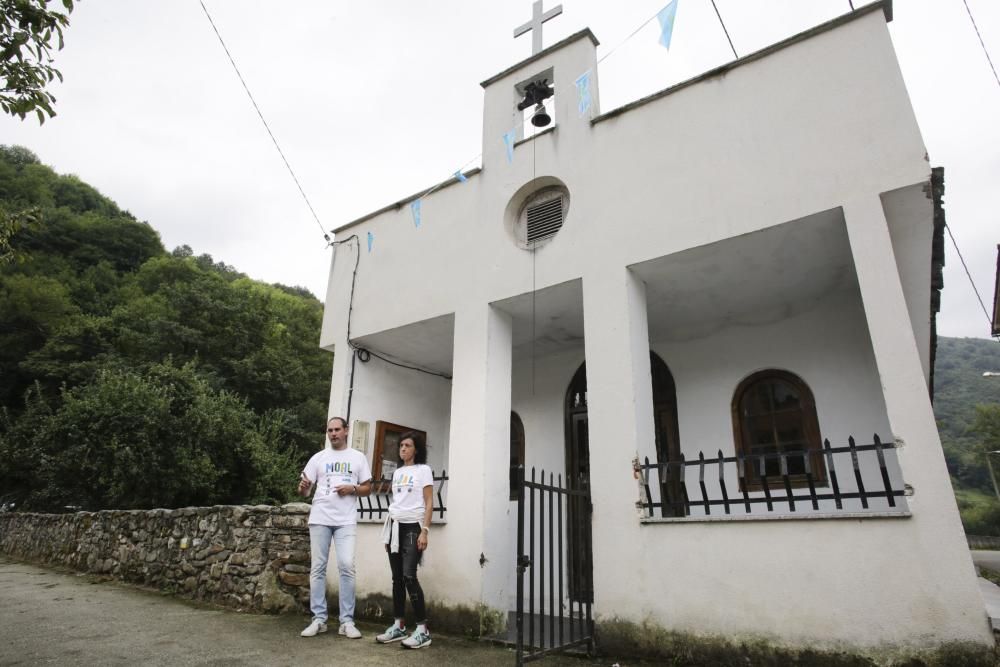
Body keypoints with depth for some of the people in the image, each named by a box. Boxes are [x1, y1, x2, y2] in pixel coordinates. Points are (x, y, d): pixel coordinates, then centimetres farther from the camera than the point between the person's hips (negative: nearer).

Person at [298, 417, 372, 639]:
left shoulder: (358, 457, 7)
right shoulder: (318, 457, 9)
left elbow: (368, 488, 9)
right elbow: (305, 491, 6)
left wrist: (352, 489, -11)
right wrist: (303, 486, -18)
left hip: (346, 520, -1)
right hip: (320, 519, 2)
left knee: (347, 566, -8)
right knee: (318, 568, 5)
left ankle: (347, 621, 1)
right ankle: (319, 619, 15)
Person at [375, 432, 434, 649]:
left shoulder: (424, 470, -3)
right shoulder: (397, 472, 15)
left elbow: (429, 503, -7)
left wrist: (424, 531, -16)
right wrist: (388, 531, 15)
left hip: (413, 527, -6)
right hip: (395, 526, 6)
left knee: (409, 576, -13)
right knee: (397, 578, 7)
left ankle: (423, 630, -6)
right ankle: (399, 626, 17)